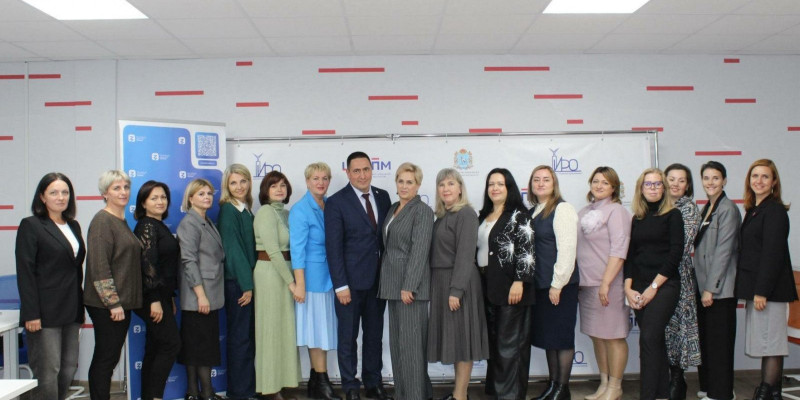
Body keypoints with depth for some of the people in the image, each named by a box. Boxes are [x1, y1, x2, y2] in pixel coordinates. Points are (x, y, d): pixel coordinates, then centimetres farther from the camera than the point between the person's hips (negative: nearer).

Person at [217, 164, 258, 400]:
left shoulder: (246, 210, 13)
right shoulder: (228, 210, -11)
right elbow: (233, 249, -15)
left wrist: (251, 283, 9)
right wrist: (246, 285, -16)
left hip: (248, 280, 8)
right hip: (236, 282, -8)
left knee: (250, 336, 13)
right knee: (240, 337, 0)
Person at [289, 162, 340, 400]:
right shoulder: (300, 210, -10)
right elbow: (297, 249, -13)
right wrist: (299, 284, -16)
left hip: (329, 275, 6)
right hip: (312, 275, -6)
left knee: (324, 327, 11)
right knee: (317, 327, 1)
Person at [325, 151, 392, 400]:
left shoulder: (383, 197, 6)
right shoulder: (336, 202, -9)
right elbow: (333, 247, -11)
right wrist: (340, 285, -15)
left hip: (378, 279, 4)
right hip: (351, 280, -4)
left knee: (374, 334, 14)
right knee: (348, 336, 7)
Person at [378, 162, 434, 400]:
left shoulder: (422, 211, -10)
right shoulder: (393, 209, 14)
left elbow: (419, 250, -16)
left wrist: (408, 286, -20)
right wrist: (387, 283, 12)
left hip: (410, 284, -8)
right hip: (392, 283, 8)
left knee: (411, 342, -4)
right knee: (396, 342, 13)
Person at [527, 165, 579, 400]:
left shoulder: (562, 209, -9)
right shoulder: (532, 212, 12)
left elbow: (567, 249, -16)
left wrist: (557, 284, -17)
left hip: (560, 284, -7)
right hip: (539, 284, 7)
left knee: (561, 336, 3)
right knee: (547, 336, 13)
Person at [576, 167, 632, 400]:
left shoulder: (616, 211, -7)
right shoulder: (585, 213, 14)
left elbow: (619, 249, -15)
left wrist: (606, 283, -20)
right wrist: (577, 281, 13)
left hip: (608, 285, -7)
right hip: (586, 284, 7)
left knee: (612, 336, 1)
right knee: (596, 336, 13)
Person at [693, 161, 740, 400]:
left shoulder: (727, 209, -12)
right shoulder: (706, 209, 14)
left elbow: (723, 251, -17)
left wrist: (711, 288, -18)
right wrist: (702, 286, 10)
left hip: (720, 288, -8)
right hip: (703, 285, 8)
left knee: (719, 341, 0)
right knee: (705, 339, 15)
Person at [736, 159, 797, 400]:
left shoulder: (775, 210, -11)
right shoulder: (753, 210, 16)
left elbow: (773, 253, -17)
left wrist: (762, 291, -20)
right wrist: (752, 289, 13)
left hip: (770, 288, -9)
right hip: (755, 286, 9)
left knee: (770, 343, -3)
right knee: (764, 343, 12)